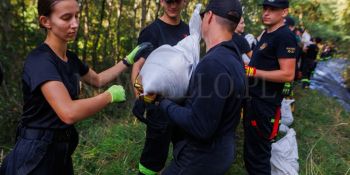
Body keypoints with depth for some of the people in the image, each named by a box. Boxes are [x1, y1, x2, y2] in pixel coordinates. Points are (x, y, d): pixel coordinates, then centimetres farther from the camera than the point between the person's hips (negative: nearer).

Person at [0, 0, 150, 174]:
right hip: (36, 154, -8)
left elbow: (97, 80, 19)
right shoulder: (39, 60, -24)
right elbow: (69, 113, -36)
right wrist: (110, 95, -22)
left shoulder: (70, 58, 3)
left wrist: (128, 60, 11)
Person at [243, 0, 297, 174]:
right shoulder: (266, 34, 14)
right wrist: (245, 67, 7)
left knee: (258, 153, 2)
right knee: (250, 148, 23)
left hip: (265, 103, -10)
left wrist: (253, 72, -22)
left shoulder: (285, 36, -16)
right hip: (253, 99, 10)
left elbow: (287, 74, -23)